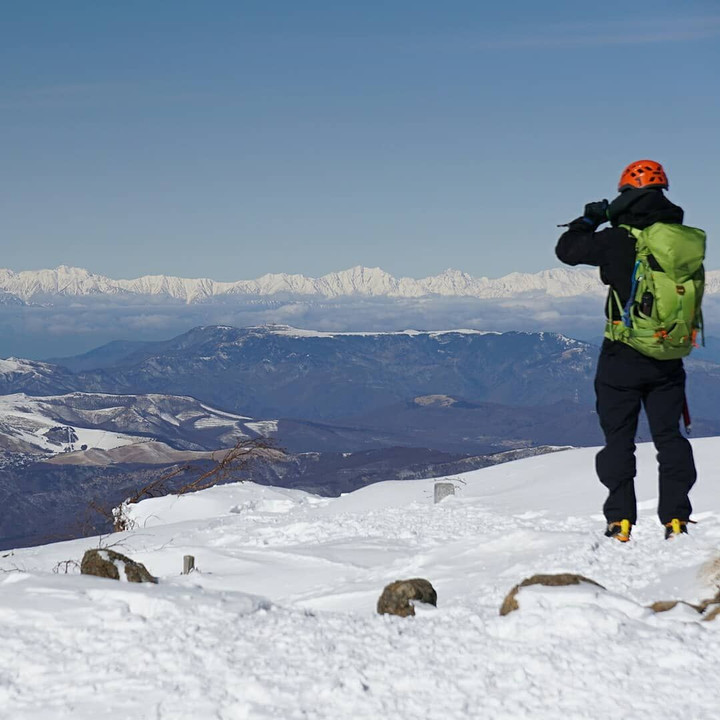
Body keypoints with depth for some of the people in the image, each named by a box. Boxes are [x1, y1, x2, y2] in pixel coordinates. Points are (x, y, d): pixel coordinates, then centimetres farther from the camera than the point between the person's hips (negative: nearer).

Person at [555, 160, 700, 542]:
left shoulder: (618, 240, -15)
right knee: (669, 436, 12)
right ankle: (676, 518, 9)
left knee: (619, 438, 7)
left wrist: (589, 220, 15)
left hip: (623, 355, -3)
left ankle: (620, 520, 5)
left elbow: (567, 249, -3)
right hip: (669, 357, 3)